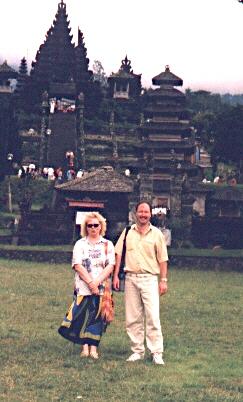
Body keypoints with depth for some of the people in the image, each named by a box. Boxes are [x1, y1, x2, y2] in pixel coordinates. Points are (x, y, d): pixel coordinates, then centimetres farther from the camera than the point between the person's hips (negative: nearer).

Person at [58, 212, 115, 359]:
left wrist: (97, 281, -13)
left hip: (102, 288, 1)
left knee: (98, 316, -2)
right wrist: (90, 282, -12)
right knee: (83, 315, -7)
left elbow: (110, 266, 0)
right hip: (83, 287, -1)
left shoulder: (108, 245, 10)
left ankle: (94, 347, 0)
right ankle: (85, 346, -3)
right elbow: (78, 265, -3)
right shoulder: (80, 244, 7)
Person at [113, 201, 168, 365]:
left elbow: (163, 259, 4)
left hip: (149, 278, -3)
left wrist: (164, 280, -1)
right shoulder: (128, 232, 9)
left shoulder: (156, 234, 4)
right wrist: (116, 276, 4)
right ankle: (138, 351, 14)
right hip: (130, 278, 3)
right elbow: (118, 254, 11)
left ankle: (157, 352, -8)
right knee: (132, 318, 5)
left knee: (153, 317, -10)